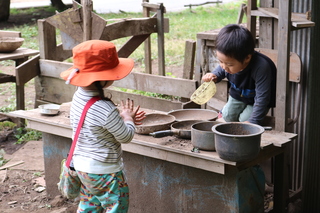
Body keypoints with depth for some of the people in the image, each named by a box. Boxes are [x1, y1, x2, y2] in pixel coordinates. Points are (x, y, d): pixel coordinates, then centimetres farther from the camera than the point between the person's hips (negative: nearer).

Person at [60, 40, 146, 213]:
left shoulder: (78, 96, -4)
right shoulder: (105, 109, -30)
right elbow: (126, 137, -16)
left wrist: (121, 116, 1)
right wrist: (127, 117, 1)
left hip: (81, 164, 9)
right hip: (104, 171, -8)